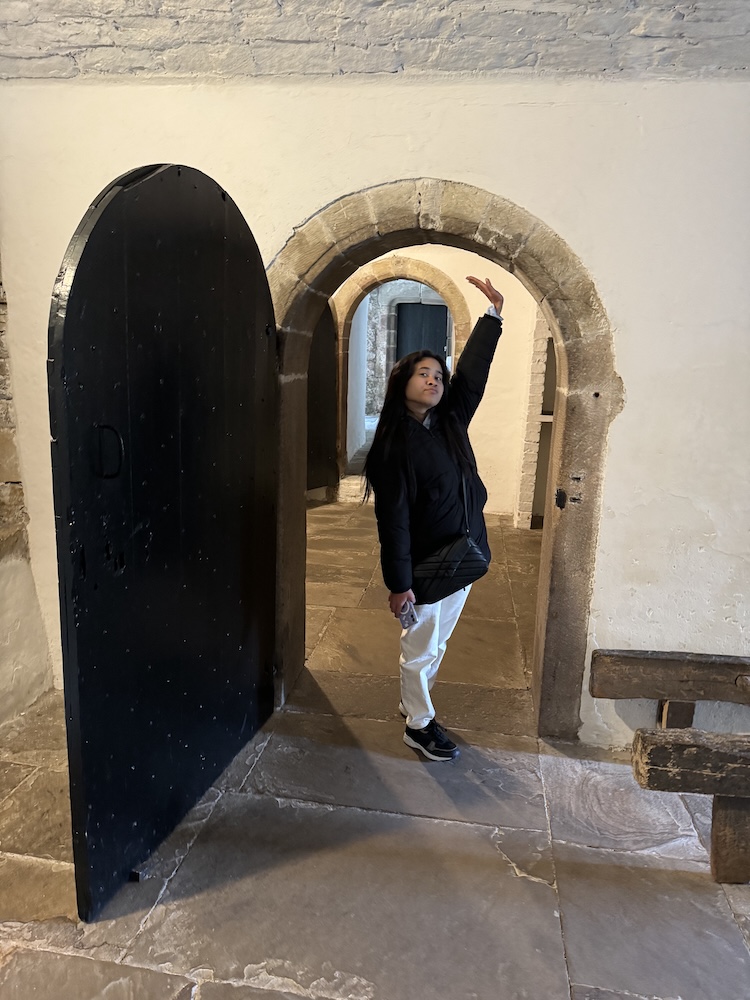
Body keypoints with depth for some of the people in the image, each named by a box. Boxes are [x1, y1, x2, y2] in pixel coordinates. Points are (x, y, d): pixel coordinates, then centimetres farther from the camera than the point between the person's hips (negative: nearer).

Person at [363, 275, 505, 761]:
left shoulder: (451, 421, 2)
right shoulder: (395, 446, -18)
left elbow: (474, 370, 10)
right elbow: (394, 519, -18)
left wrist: (493, 313, 7)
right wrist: (399, 584, -17)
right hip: (424, 566, -7)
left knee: (436, 643, 21)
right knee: (420, 647, 11)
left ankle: (413, 700, 42)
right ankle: (420, 725, 30)